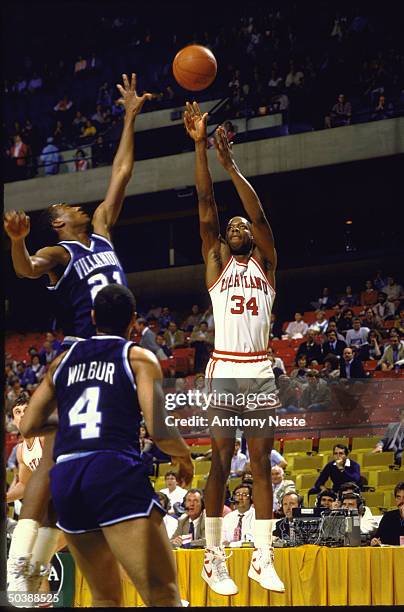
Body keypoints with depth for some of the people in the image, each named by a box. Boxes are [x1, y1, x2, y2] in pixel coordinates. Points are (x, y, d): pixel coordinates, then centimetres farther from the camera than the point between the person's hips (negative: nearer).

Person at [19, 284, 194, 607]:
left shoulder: (63, 360, 19)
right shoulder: (139, 358, 6)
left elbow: (28, 426, 20)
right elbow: (159, 431, -5)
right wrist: (184, 456, 16)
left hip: (64, 478, 6)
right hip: (116, 472, -6)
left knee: (105, 597, 20)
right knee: (164, 596, -11)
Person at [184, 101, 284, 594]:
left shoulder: (265, 263, 13)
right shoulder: (217, 264, 10)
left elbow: (258, 214, -2)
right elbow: (206, 205, 1)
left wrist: (231, 164, -6)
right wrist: (201, 145, -6)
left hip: (261, 373, 2)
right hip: (224, 370, -1)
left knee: (261, 463, 3)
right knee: (221, 463, -1)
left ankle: (262, 559, 6)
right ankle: (213, 560, 3)